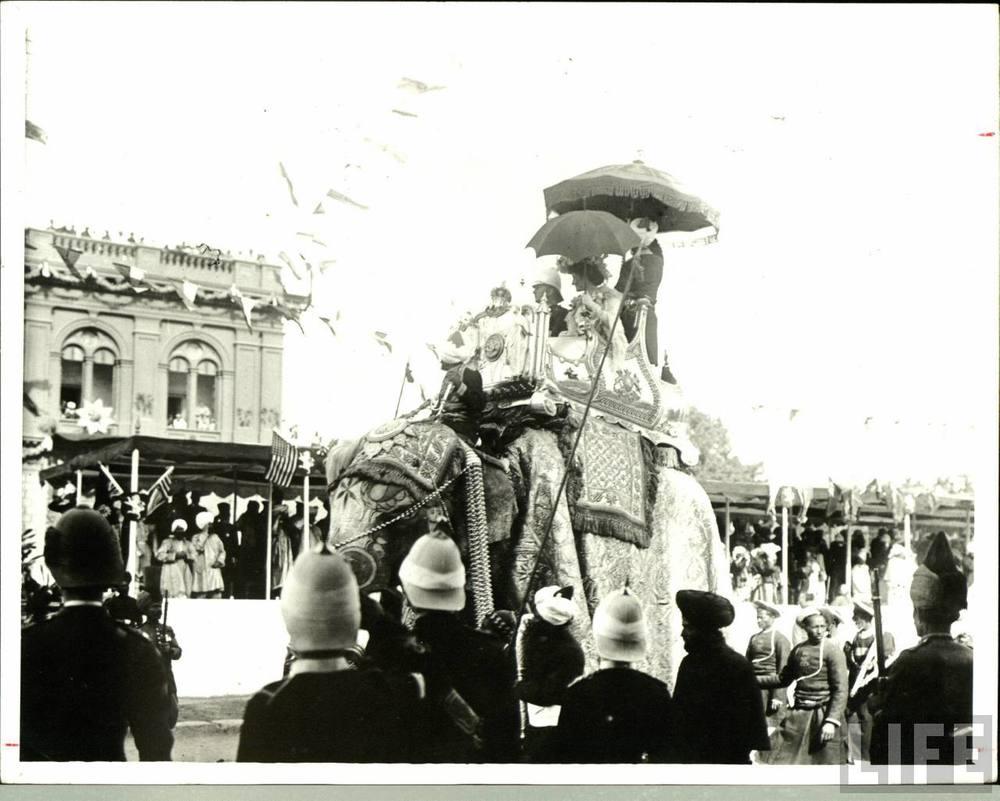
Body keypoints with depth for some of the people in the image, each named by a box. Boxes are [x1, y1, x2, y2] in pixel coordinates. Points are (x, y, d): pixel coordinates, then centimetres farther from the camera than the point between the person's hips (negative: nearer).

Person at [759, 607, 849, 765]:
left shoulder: (833, 651, -9)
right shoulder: (798, 650, 7)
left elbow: (841, 690, -12)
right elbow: (783, 679, 20)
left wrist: (831, 721, -20)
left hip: (823, 715, -5)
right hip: (798, 715, 5)